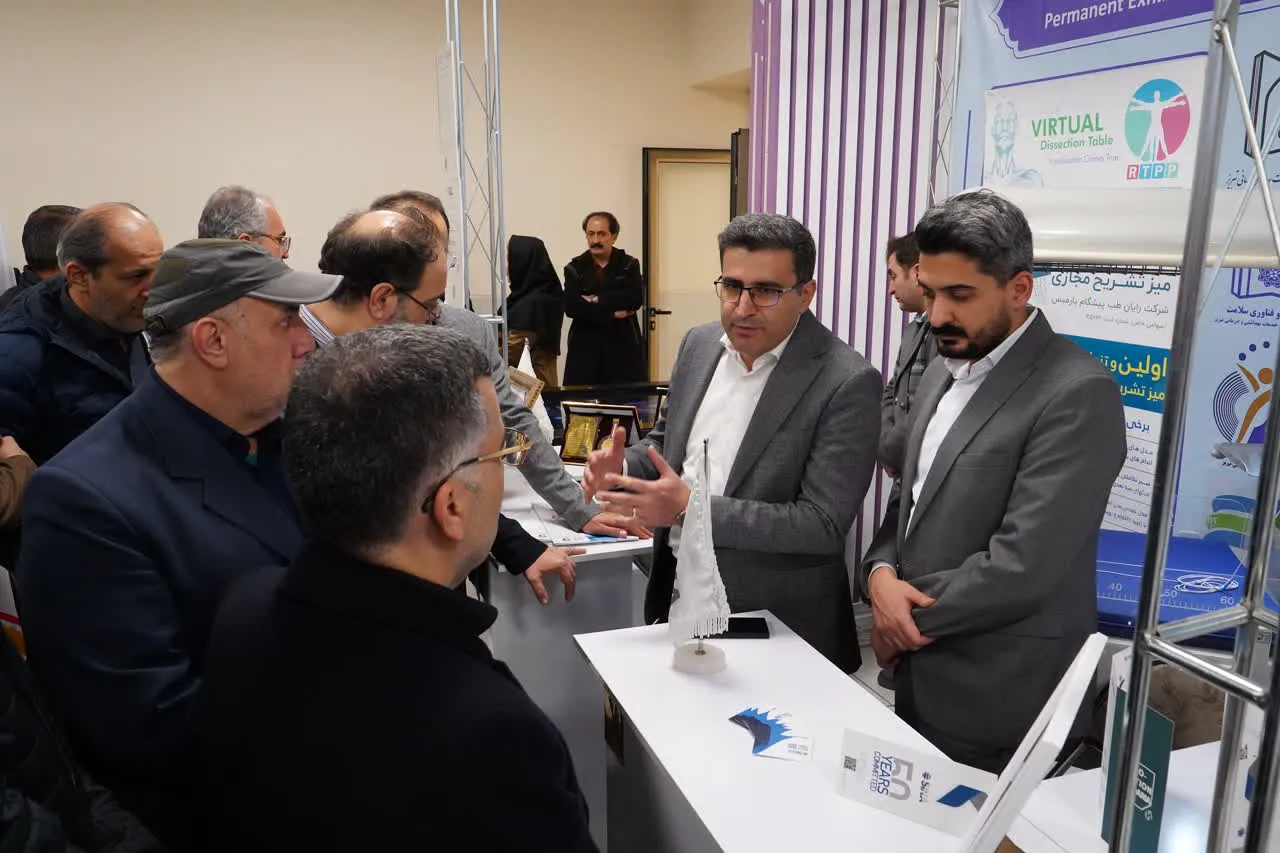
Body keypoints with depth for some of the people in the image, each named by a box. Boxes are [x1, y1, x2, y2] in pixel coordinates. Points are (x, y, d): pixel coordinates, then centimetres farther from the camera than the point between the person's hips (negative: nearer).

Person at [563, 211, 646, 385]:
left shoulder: (629, 265, 8)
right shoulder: (575, 268, 8)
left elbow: (636, 299, -9)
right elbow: (571, 307, -7)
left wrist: (597, 300, -11)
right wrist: (612, 314, -10)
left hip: (623, 346, 0)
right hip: (585, 349, 0)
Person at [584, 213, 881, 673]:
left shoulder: (847, 381, -19)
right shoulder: (699, 343, 1)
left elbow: (823, 525, -22)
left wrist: (690, 508, -28)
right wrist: (624, 469, -8)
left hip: (777, 623, -5)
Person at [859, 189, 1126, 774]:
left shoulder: (1077, 393, -19)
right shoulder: (945, 371, 8)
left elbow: (1023, 565, -24)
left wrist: (914, 622, -11)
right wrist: (880, 574, -7)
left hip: (1001, 701, -7)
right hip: (925, 679, 8)